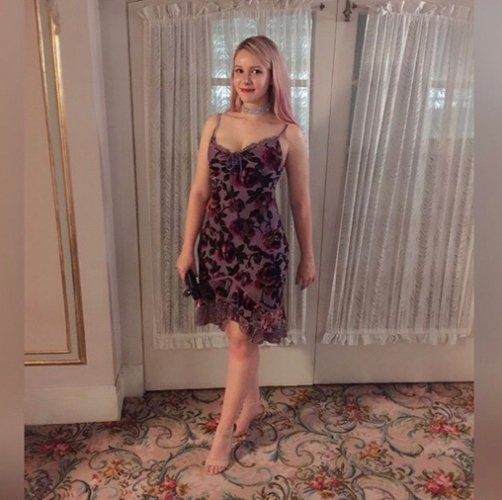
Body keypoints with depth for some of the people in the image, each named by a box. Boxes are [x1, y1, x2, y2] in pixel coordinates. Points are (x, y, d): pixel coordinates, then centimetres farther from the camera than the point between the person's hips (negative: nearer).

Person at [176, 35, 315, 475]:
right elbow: (199, 192, 5)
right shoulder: (214, 125, 4)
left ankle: (224, 432, 21)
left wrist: (308, 257, 5)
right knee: (238, 332, 17)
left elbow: (300, 202, 1)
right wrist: (187, 248, 5)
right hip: (217, 241, 4)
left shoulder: (288, 134, -5)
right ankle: (252, 402, 41)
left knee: (243, 338, 4)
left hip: (261, 246, -4)